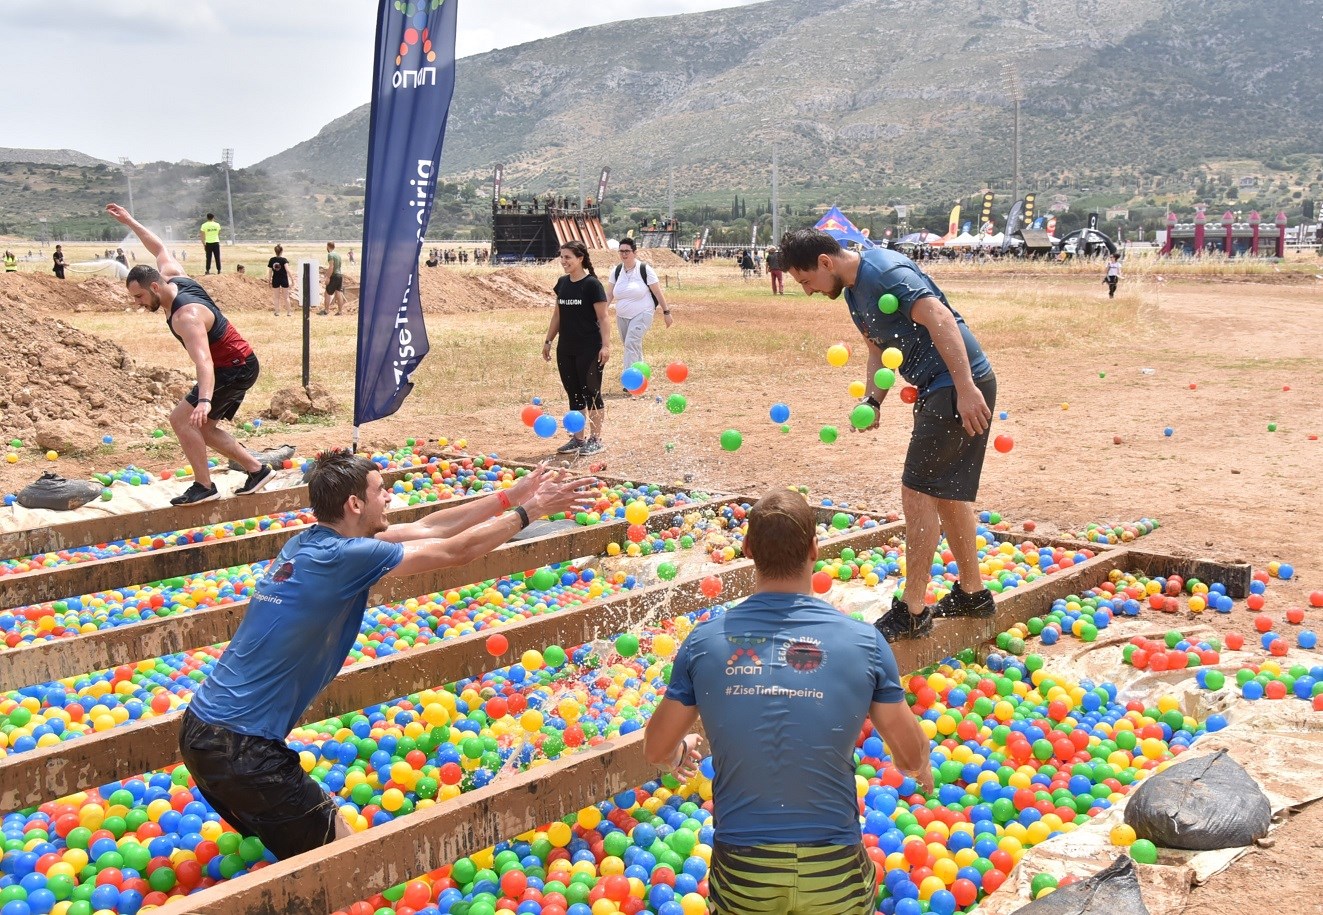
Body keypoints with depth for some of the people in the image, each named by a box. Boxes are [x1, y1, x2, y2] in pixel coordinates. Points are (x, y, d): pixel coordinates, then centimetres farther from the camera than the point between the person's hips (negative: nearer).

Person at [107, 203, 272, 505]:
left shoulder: (186, 316, -29)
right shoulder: (173, 277, -3)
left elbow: (203, 361, -43)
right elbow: (159, 249, 19)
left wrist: (204, 400, -56)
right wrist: (130, 222, 26)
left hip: (235, 369, -10)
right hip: (237, 365, 10)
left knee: (182, 418, -15)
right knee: (202, 428, 12)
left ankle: (204, 487, -11)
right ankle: (257, 470, 14)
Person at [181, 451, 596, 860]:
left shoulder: (311, 542, 6)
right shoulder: (345, 557, -20)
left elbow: (423, 529, 11)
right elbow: (457, 551, -12)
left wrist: (510, 496, 13)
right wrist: (529, 510, 1)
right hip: (238, 747, -9)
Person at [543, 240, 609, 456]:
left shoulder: (592, 284, -10)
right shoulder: (562, 283, 8)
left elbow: (603, 318, -11)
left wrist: (606, 345, -18)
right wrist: (548, 341, 17)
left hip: (589, 349, -6)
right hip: (565, 349, 6)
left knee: (590, 393, 1)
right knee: (574, 394, 11)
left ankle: (595, 440, 10)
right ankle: (577, 439, 19)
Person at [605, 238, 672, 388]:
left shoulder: (645, 270, -12)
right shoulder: (616, 271, 2)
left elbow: (658, 292, -6)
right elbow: (609, 295, 5)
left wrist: (666, 312, -4)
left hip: (641, 315, -6)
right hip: (622, 316, 6)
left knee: (631, 344, -20)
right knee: (633, 346, 13)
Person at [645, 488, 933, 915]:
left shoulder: (704, 641, -8)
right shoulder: (865, 642, -10)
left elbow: (656, 751, 4)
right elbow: (912, 756, 2)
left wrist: (678, 752, 28)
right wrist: (920, 769, 25)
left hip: (741, 876, 1)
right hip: (835, 875, 0)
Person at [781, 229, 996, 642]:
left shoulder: (886, 271, -18)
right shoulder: (853, 291, 13)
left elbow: (941, 320, -25)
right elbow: (879, 349, 20)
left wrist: (965, 389, -30)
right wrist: (873, 401, 4)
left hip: (963, 386, -10)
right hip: (936, 390, 10)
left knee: (917, 491, -8)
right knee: (945, 492, 17)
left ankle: (912, 612, 0)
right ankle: (972, 593, 31)